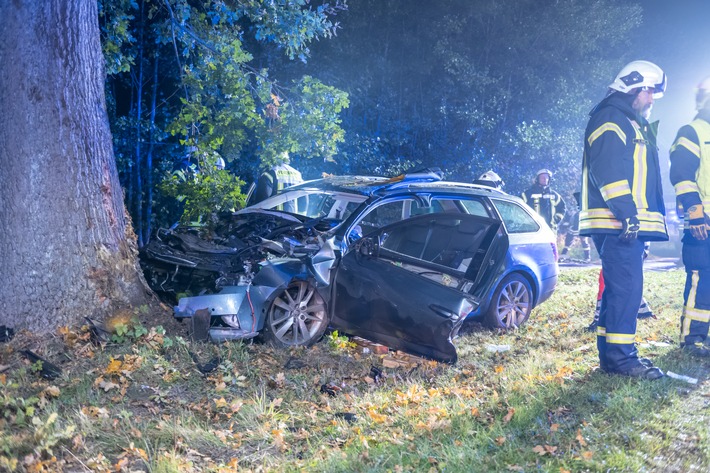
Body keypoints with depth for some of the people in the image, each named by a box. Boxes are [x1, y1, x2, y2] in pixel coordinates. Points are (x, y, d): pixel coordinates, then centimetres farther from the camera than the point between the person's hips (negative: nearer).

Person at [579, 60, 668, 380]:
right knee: (627, 287, -13)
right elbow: (607, 170, -19)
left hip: (631, 224, 11)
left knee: (620, 288, 11)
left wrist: (638, 219, 23)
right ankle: (619, 355, -10)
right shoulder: (610, 120, -6)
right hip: (618, 223, -11)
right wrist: (626, 212, -26)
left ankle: (612, 352, 17)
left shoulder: (633, 125, 27)